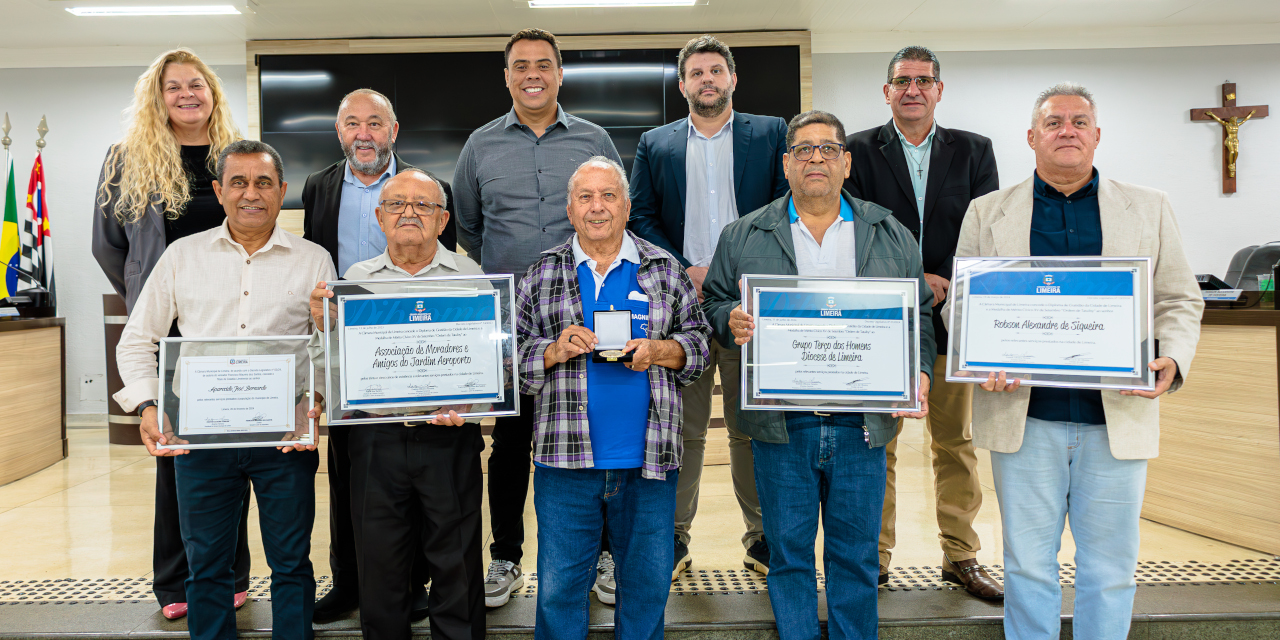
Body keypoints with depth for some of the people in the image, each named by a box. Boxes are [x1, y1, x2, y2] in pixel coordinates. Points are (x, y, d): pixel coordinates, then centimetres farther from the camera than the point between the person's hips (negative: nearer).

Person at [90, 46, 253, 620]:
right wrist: (149, 303, 9)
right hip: (165, 331, -1)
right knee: (174, 450, 3)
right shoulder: (128, 160, 6)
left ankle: (230, 575, 19)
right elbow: (108, 244, 12)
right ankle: (174, 584, 18)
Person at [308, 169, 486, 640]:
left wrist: (468, 405, -18)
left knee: (456, 570, 6)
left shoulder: (469, 275, 2)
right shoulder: (355, 278, 9)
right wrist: (325, 324, -9)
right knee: (380, 570, 11)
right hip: (376, 438, 2)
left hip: (449, 439, -2)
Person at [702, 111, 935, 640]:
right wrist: (731, 320, -12)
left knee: (856, 553, 11)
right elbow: (714, 302, 10)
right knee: (788, 552, 9)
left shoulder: (892, 235, 10)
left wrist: (919, 372, -3)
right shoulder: (743, 237, 6)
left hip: (862, 423, 1)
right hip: (781, 423, -1)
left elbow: (918, 314, 12)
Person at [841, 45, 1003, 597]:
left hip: (952, 318, 2)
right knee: (876, 443, 4)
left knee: (955, 443, 10)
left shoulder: (973, 151, 10)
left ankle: (961, 556, 23)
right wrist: (912, 280, -14)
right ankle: (874, 558, 16)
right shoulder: (859, 150, 4)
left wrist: (949, 289, -12)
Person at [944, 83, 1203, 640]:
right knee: (1028, 564, 8)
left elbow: (1179, 301, 11)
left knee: (1109, 568, 10)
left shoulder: (1149, 209, 10)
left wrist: (1172, 360, -8)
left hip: (1118, 418, 1)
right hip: (1023, 417, -1)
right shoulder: (987, 213, 7)